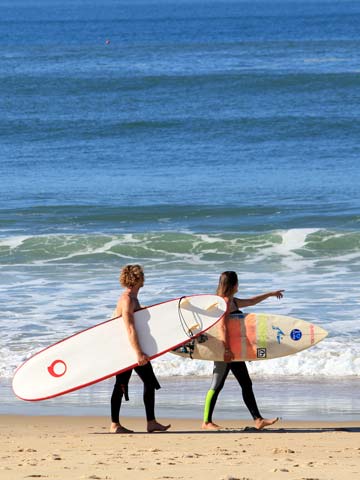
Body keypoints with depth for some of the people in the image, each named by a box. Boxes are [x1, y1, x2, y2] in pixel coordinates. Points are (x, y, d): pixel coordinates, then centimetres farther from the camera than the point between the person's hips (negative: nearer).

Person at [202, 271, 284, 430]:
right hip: (225, 350, -10)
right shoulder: (225, 301, -14)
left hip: (233, 351, 10)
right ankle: (207, 422, -2)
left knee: (246, 384, 7)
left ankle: (258, 420, 5)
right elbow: (222, 325, -23)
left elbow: (251, 302, 36)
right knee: (217, 385, -6)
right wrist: (226, 349, -29)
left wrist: (270, 294, 46)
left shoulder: (233, 302, 17)